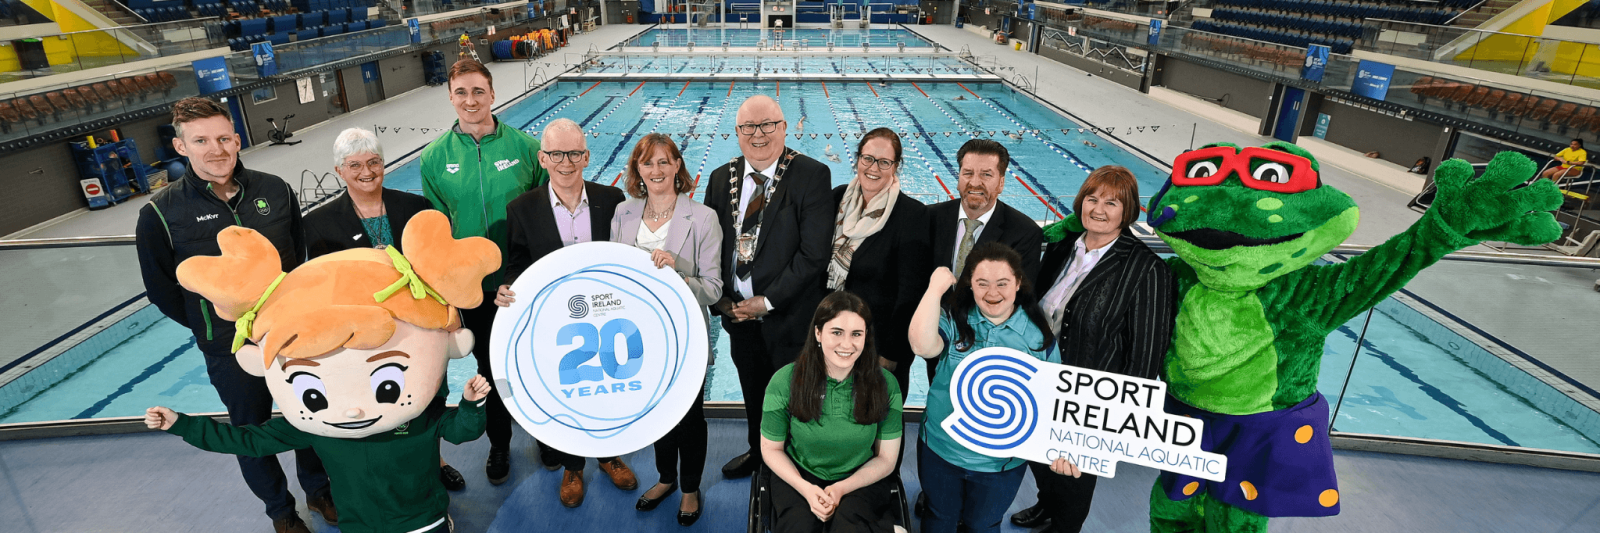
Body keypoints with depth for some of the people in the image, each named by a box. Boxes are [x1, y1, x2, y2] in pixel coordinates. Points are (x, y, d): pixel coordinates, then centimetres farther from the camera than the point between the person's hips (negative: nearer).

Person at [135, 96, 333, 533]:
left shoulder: (274, 190, -6)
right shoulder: (161, 215, -13)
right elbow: (162, 291, -2)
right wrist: (214, 328, 1)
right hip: (231, 351, -2)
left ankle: (319, 489, 44)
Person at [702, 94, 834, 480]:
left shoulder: (812, 176, -14)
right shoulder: (722, 178, 3)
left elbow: (814, 252, -19)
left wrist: (768, 300, -19)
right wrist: (720, 298, -4)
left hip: (789, 316, -4)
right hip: (739, 314, 5)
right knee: (753, 394, 24)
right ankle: (758, 452, 50)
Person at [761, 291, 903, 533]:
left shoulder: (885, 384, -11)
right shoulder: (785, 381, -12)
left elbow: (886, 458, -3)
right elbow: (771, 449, -1)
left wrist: (842, 488, -17)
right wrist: (805, 488, -17)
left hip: (861, 479, -1)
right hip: (798, 476, 1)